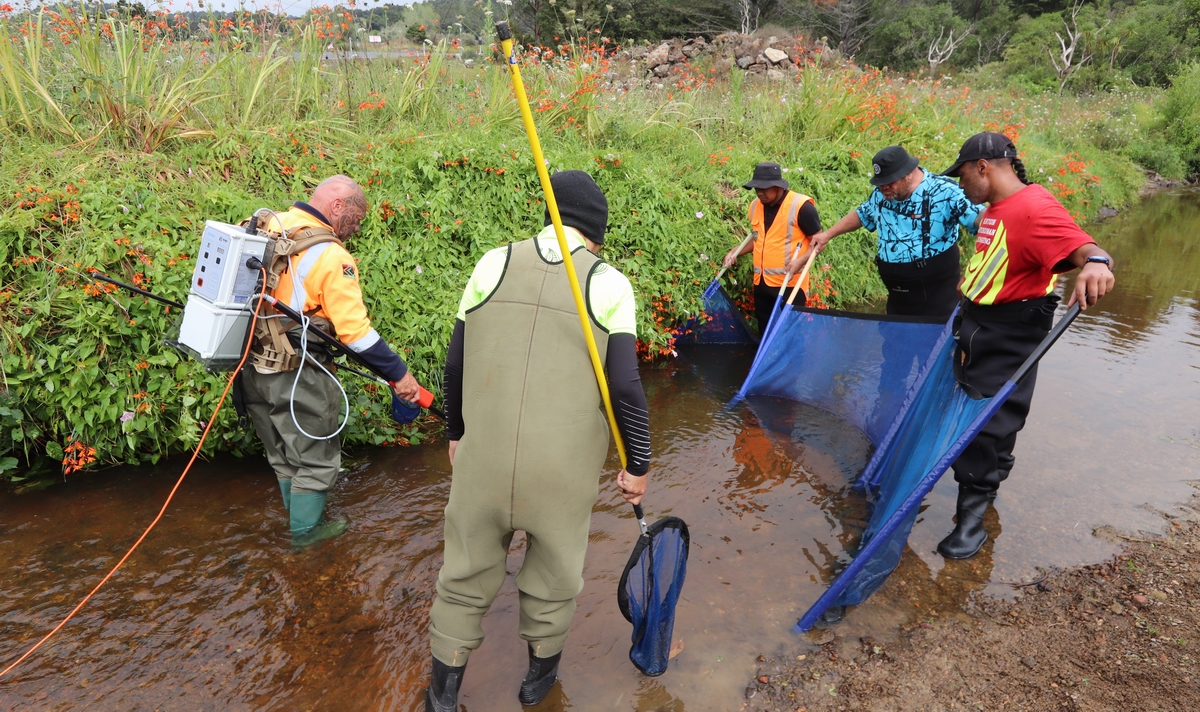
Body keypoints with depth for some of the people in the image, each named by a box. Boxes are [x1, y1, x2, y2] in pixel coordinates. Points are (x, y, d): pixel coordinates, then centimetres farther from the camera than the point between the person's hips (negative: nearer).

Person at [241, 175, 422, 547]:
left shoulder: (267, 227, 3)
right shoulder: (331, 256, -19)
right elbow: (355, 331, -22)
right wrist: (399, 373, -15)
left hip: (252, 368, 8)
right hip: (295, 377, -8)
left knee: (283, 453, 24)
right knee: (316, 456, 13)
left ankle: (300, 515, 42)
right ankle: (306, 530, 28)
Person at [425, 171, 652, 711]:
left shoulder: (494, 264, 1)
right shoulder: (608, 284, -5)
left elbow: (456, 365, 4)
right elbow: (625, 387, -9)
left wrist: (456, 432, 19)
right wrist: (638, 464, 3)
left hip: (482, 458, 2)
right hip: (563, 467, -1)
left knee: (466, 575, 18)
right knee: (553, 575, 21)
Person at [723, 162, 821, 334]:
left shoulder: (800, 206, -13)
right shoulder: (755, 205, 7)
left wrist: (800, 260, -24)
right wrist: (737, 252, 7)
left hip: (790, 283, -6)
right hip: (762, 282, 6)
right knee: (765, 332, 15)